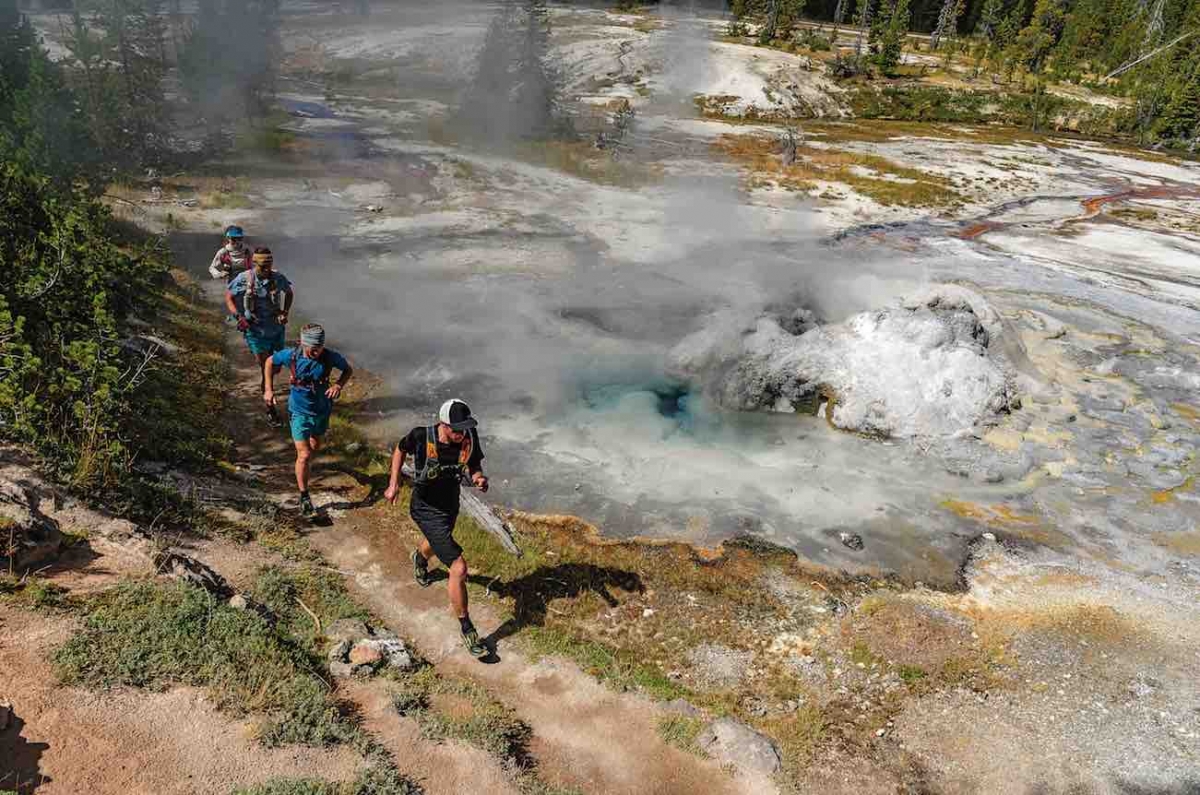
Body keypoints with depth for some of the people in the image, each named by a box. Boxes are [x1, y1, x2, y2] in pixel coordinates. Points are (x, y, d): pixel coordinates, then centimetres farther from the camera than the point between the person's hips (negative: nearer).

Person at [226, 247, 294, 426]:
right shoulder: (244, 279, -14)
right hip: (255, 331, -3)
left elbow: (289, 293, 13)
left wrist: (285, 312, -1)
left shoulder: (279, 278, -8)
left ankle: (264, 384, 55)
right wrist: (238, 316, -13)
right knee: (266, 368, -6)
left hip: (276, 329, 3)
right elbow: (228, 297, 0)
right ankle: (271, 410, 4)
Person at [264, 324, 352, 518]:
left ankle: (305, 466, 58)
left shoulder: (331, 357, -20)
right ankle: (304, 497, 7)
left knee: (315, 447, 25)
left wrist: (339, 385, -20)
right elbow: (270, 362, 0)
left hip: (322, 411, 3)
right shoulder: (291, 355, -21)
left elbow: (348, 369, -1)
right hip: (300, 412, -2)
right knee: (304, 455, -7)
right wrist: (268, 389, -5)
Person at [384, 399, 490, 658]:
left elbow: (474, 465, -2)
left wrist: (479, 479, -24)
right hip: (426, 509, -5)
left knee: (437, 542, 38)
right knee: (459, 568, -16)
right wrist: (394, 484, -7)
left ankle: (420, 557, 77)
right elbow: (400, 450, -4)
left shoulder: (470, 437, -19)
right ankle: (466, 629, 2)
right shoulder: (421, 437, -27)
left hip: (451, 504, 6)